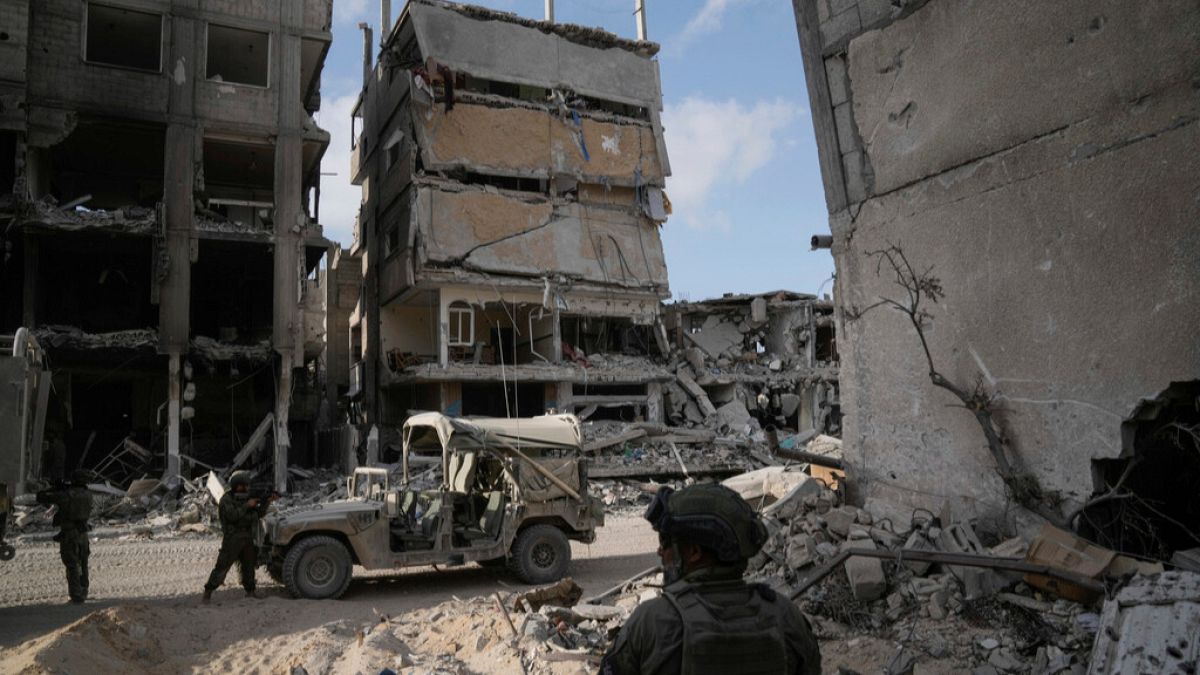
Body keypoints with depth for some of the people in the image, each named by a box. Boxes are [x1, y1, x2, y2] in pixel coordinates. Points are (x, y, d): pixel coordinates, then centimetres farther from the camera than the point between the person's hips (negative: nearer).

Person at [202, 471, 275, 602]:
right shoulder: (226, 500, -9)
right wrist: (247, 505, -23)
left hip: (247, 539, 7)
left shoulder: (246, 497, 11)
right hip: (232, 539, -6)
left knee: (249, 565, 11)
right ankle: (208, 591, 1)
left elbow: (259, 513, 11)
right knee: (222, 566, -8)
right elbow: (232, 516, -24)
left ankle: (250, 591, 21)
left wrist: (267, 502, -3)